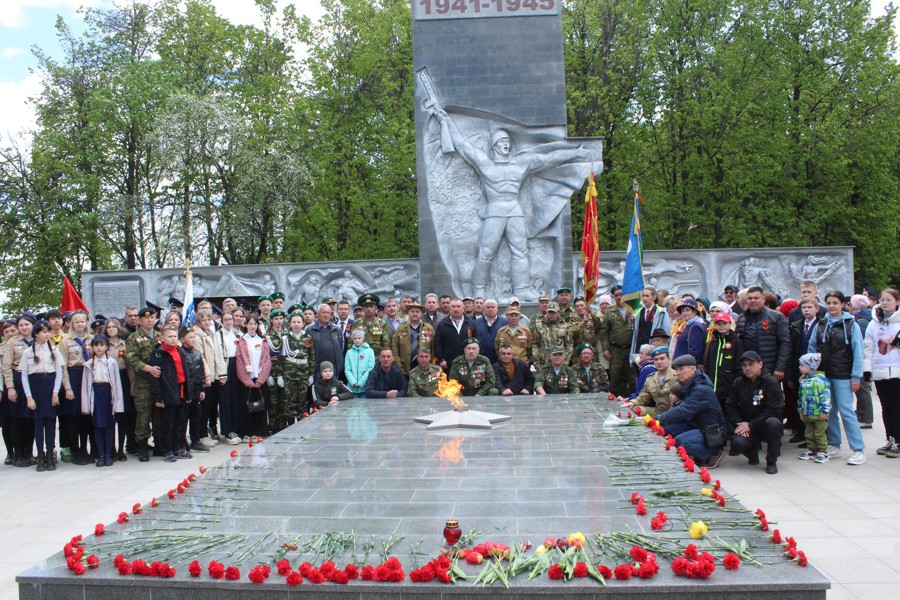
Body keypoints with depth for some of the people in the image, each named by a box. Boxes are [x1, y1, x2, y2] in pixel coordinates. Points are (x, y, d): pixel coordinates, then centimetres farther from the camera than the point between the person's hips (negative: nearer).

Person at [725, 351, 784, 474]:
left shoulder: (771, 383, -9)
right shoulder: (738, 383, 5)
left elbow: (773, 410, -16)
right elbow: (730, 407, 4)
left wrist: (751, 425, -20)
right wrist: (738, 424, -13)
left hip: (764, 426, -2)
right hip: (745, 426, 2)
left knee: (773, 423, -37)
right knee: (738, 444, -30)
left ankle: (771, 462, -15)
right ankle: (753, 452, 10)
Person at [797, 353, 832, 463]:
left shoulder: (820, 379, -15)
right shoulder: (803, 380, 11)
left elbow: (826, 395, -19)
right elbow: (801, 396, 20)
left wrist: (824, 410, -21)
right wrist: (801, 410, 21)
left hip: (819, 414, -8)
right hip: (807, 414, 8)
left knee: (820, 434, 0)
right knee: (809, 433, 14)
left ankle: (822, 452, 9)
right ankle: (811, 450, 25)